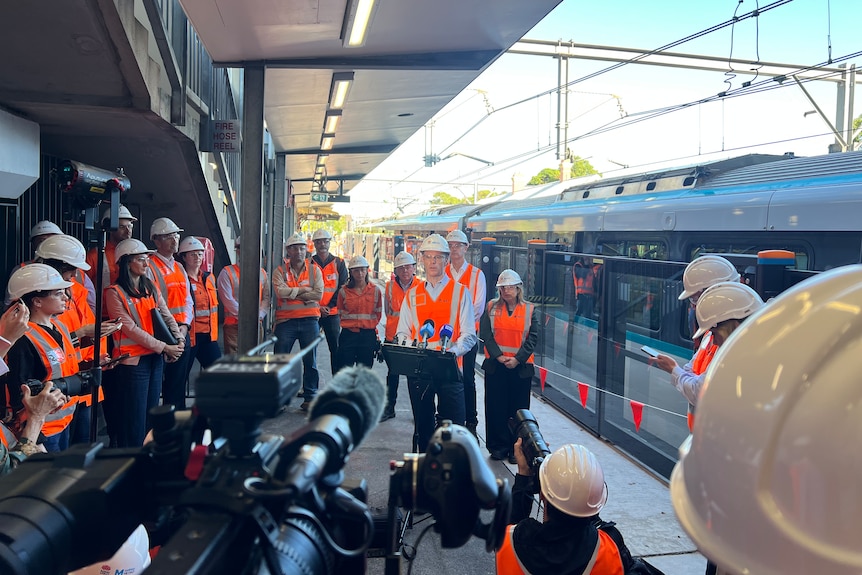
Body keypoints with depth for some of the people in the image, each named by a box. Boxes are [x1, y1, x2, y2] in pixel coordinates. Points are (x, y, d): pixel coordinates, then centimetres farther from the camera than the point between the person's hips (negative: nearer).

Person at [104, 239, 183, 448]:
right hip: (132, 360, -7)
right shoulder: (115, 293, -9)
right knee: (134, 420, 0)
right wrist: (164, 347, -17)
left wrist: (178, 340, -10)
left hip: (155, 358, 7)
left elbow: (167, 316, 7)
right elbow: (131, 329, -15)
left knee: (151, 414, 14)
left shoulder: (151, 288, 11)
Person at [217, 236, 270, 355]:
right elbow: (228, 299, -9)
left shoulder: (262, 273, 14)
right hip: (234, 325, -4)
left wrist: (258, 316, -5)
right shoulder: (227, 273, 0)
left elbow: (267, 298, 10)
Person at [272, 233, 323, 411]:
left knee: (310, 361, 4)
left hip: (309, 320, 0)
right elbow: (280, 291, -13)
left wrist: (292, 294, -9)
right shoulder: (280, 271, 5)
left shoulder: (314, 270, 6)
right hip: (285, 321, 0)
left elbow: (318, 294, -7)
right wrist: (303, 290, -10)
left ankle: (310, 397, 14)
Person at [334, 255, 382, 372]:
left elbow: (378, 314, 10)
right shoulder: (344, 291, 2)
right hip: (348, 334, 0)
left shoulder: (375, 290, 3)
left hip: (368, 335, 1)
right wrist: (350, 324, 0)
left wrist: (368, 325, 3)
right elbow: (340, 313, 9)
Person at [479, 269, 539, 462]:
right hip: (495, 365, 1)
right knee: (496, 406, 4)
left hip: (521, 367, -1)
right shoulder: (492, 307, 6)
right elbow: (485, 334, -1)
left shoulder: (530, 310, 4)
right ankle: (498, 447, 15)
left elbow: (532, 338, -1)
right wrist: (499, 356, -12)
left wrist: (517, 359, -12)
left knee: (518, 408, 4)